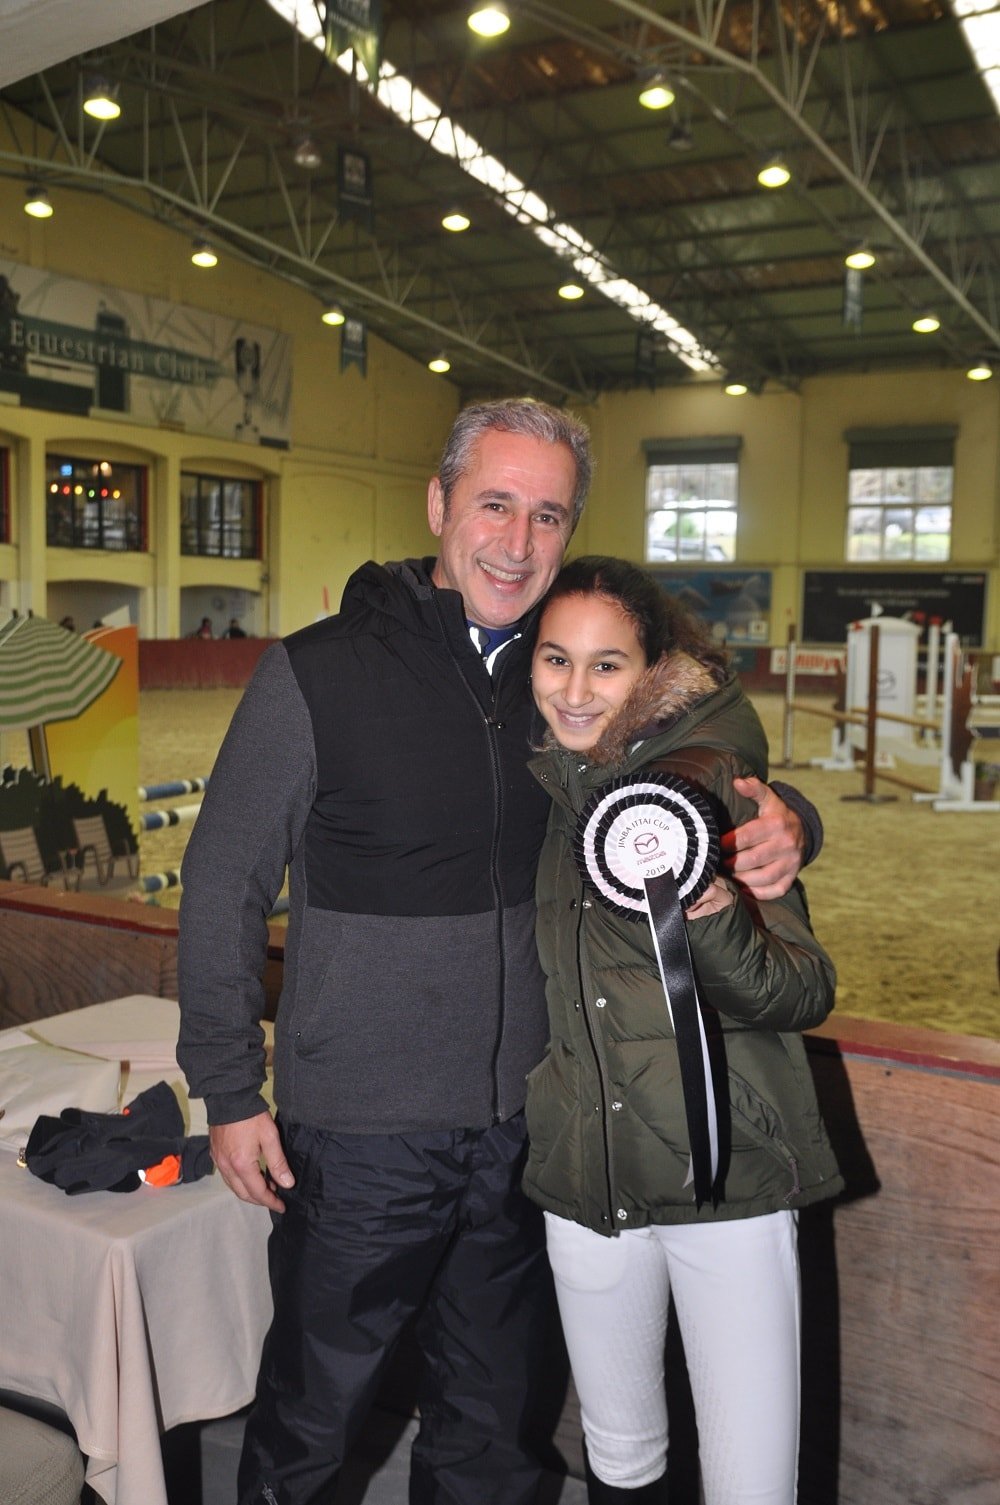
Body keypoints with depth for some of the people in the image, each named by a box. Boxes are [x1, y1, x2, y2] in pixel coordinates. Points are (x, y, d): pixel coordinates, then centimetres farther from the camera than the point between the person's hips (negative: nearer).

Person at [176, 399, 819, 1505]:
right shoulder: (318, 673, -11)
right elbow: (223, 885, -5)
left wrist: (778, 826, -14)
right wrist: (229, 1091, -5)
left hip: (521, 1124, 4)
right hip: (359, 1133, -3)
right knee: (312, 1416, 16)